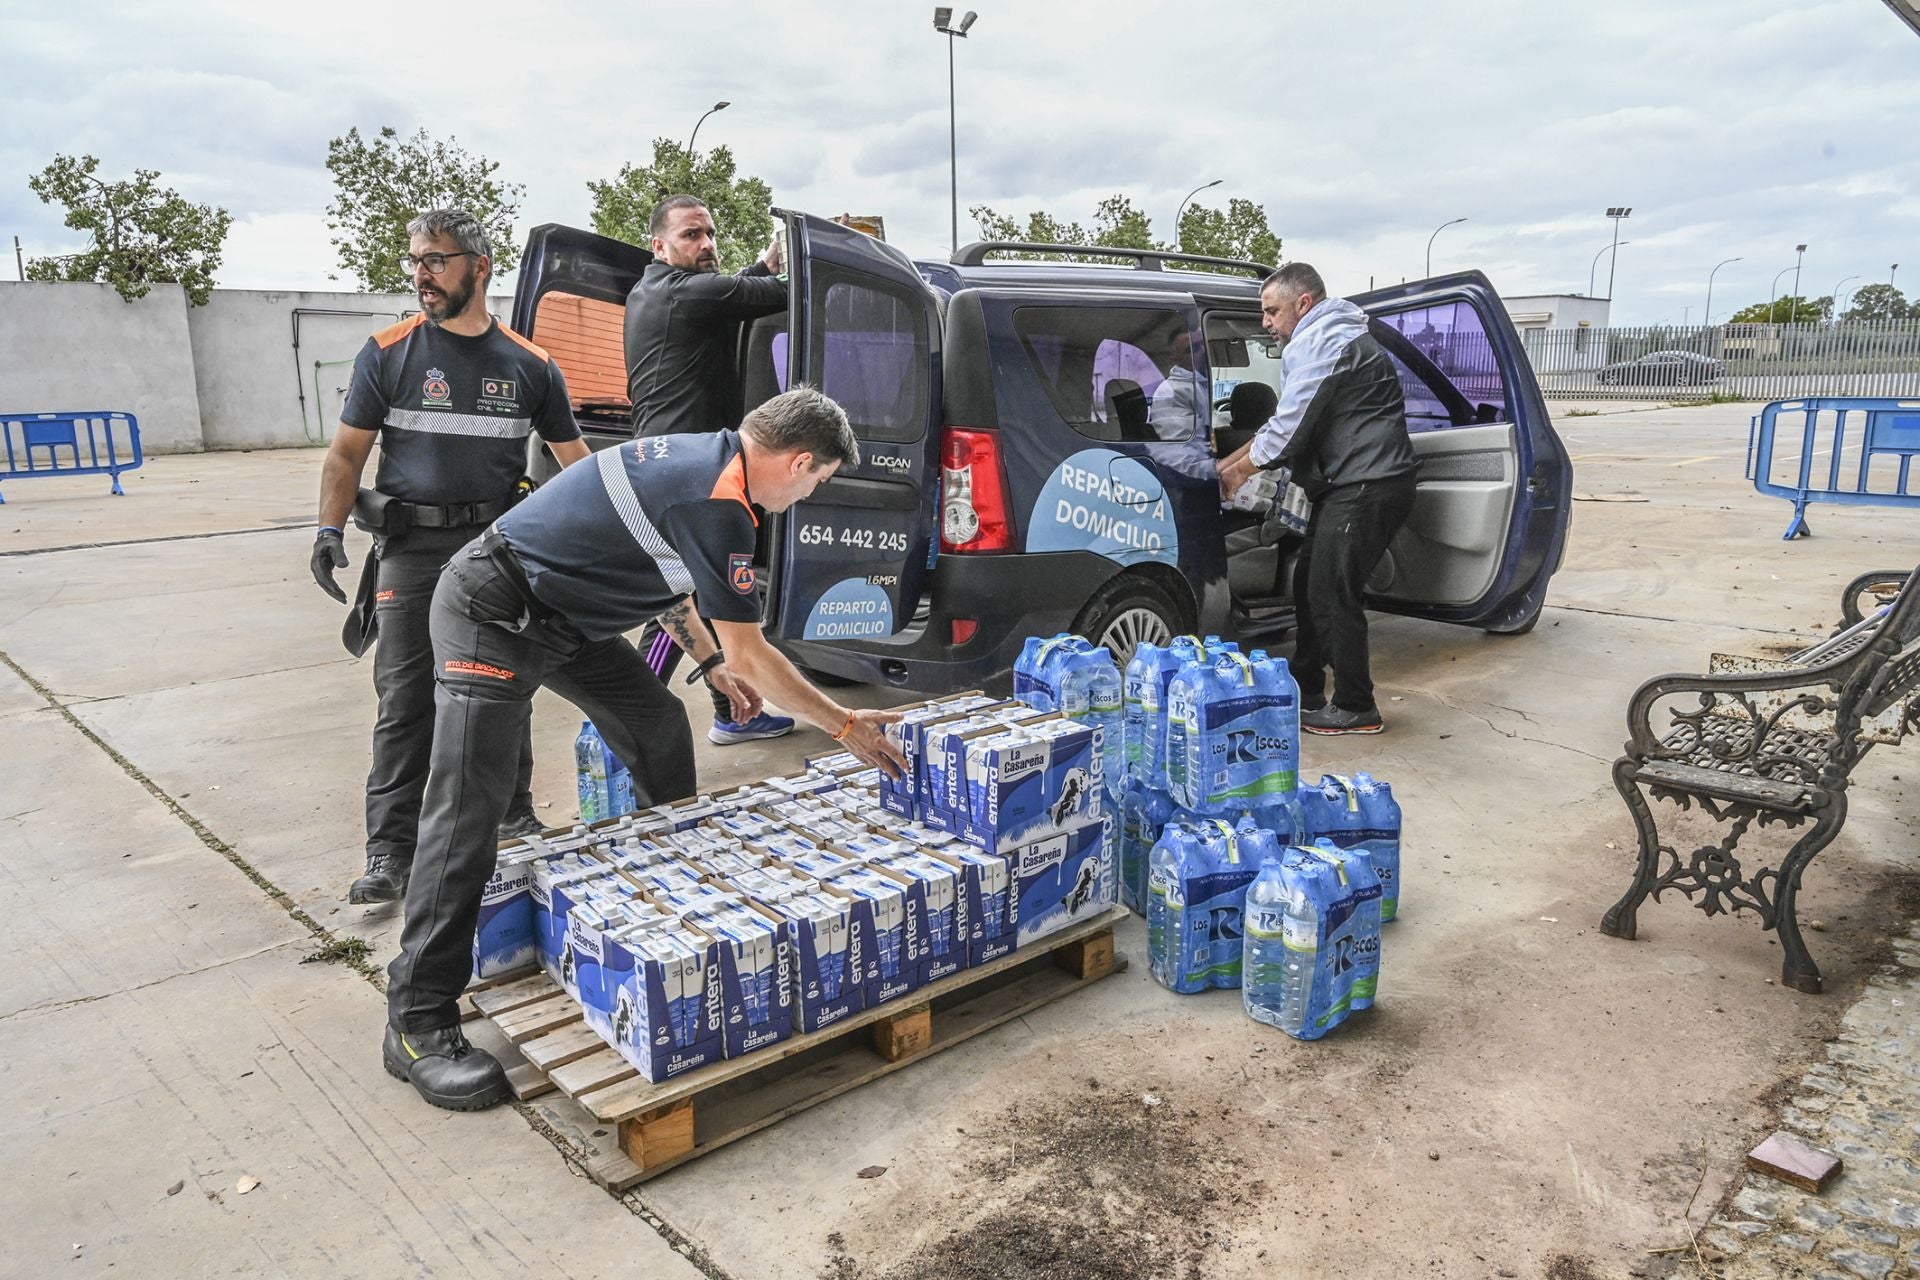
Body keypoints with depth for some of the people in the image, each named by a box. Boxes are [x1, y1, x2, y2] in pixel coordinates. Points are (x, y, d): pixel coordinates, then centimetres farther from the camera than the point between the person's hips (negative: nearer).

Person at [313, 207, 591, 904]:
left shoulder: (529, 365, 6)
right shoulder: (388, 354, 3)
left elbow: (573, 456, 12)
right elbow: (347, 453, 5)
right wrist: (330, 529, -8)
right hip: (411, 547, -1)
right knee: (405, 703, -1)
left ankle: (513, 821, 25)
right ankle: (391, 852, 7)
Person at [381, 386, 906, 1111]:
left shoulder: (702, 456, 6)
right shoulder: (718, 503, -23)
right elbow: (751, 655, -17)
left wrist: (712, 664, 25)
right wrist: (845, 726, -7)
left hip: (560, 612, 10)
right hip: (491, 615, -10)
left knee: (659, 725, 13)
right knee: (467, 808, -12)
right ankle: (417, 1023, -6)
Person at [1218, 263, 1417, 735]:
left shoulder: (1325, 342, -14)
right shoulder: (1319, 339, 21)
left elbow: (1289, 426, -18)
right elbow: (1286, 423, 23)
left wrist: (1240, 469, -4)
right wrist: (1231, 462, 17)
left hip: (1366, 488, -11)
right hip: (1351, 485, 11)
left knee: (1332, 595, -7)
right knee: (1310, 585, 15)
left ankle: (1356, 709, 3)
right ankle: (1305, 693, 26)